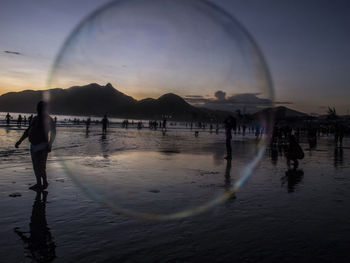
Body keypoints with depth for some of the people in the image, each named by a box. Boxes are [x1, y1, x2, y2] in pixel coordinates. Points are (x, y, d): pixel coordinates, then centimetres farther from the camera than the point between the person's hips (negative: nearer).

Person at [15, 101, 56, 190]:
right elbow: (27, 131, 21)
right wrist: (20, 141, 19)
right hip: (34, 146, 8)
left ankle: (45, 183, 7)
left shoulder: (48, 119, -9)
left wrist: (49, 145, -27)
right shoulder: (35, 119, 14)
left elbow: (53, 133, -16)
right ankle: (38, 184, 23)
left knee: (41, 167, -9)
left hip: (42, 147, -8)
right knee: (35, 166, 13)